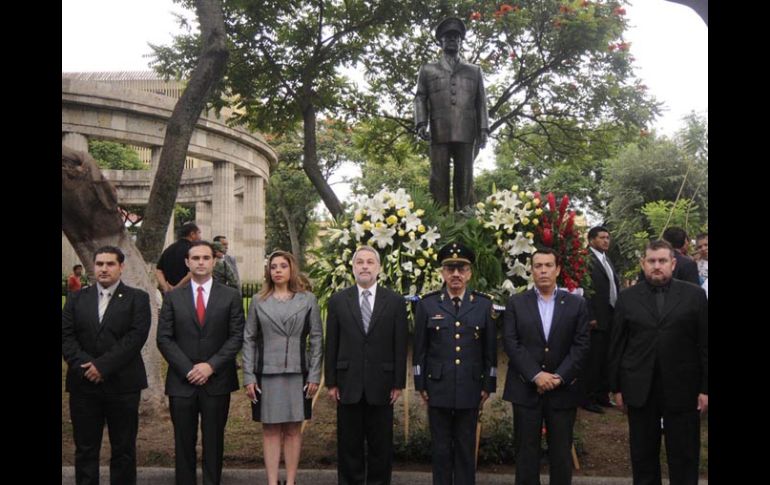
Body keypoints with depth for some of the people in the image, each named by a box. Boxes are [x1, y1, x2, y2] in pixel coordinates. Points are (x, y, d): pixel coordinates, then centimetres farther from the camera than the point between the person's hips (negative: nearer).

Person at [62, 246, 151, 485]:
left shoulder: (137, 298, 2)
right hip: (83, 384, 3)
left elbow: (136, 336, -10)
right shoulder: (77, 299, 11)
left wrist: (103, 365, -16)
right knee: (85, 449, 8)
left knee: (123, 449, 6)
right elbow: (66, 335, 2)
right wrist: (83, 365, -13)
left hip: (122, 384, -2)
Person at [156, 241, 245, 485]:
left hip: (217, 381, -1)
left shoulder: (231, 296, 3)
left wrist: (211, 366, -12)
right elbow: (164, 338, 1)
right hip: (182, 381, 1)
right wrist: (188, 369, -9)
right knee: (184, 443, 7)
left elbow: (237, 336, -1)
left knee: (214, 442, 7)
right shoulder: (173, 296, 5)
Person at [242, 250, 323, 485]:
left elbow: (316, 338, 4)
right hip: (267, 374, 0)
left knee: (293, 430, 6)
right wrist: (248, 377, -2)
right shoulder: (259, 301, 6)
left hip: (297, 374, 0)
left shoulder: (307, 300, 5)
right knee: (270, 430, 3)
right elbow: (249, 340, 5)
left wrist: (314, 375, -3)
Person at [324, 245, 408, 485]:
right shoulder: (338, 300, 3)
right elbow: (331, 345, 3)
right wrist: (331, 382, 0)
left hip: (381, 384, 0)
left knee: (381, 445, 8)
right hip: (348, 383, 0)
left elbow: (400, 346, 1)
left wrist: (399, 383, -2)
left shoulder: (395, 302, 2)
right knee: (349, 444, 9)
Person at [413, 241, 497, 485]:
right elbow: (419, 348, 3)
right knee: (441, 448, 7)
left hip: (470, 389, 0)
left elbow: (491, 349, 5)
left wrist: (488, 385, 2)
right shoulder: (427, 304, 2)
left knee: (466, 447, 8)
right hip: (438, 388, 0)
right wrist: (420, 385, 1)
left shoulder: (484, 305, 3)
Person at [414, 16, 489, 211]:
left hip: (466, 134, 1)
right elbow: (420, 98, 10)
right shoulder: (428, 70, 19)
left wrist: (483, 129, 3)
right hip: (439, 133, -1)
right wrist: (421, 124, -6)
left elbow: (481, 102, 15)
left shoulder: (474, 71, 22)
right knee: (439, 179, -5)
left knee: (465, 179, -2)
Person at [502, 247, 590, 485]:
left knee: (561, 451, 8)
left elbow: (581, 345, -2)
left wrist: (559, 377, -12)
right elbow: (511, 343, -5)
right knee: (527, 450, 5)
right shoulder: (516, 303, 3)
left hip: (563, 390, 1)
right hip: (525, 389, 0)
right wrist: (536, 375, -14)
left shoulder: (577, 304, 4)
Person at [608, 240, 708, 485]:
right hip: (640, 389, 1)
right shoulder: (627, 297, 3)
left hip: (682, 389, -1)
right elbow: (617, 345, 4)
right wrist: (616, 387, 2)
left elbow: (705, 344, -1)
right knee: (642, 454, 11)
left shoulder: (694, 295, 0)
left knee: (685, 455, 7)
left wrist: (705, 388, -4)